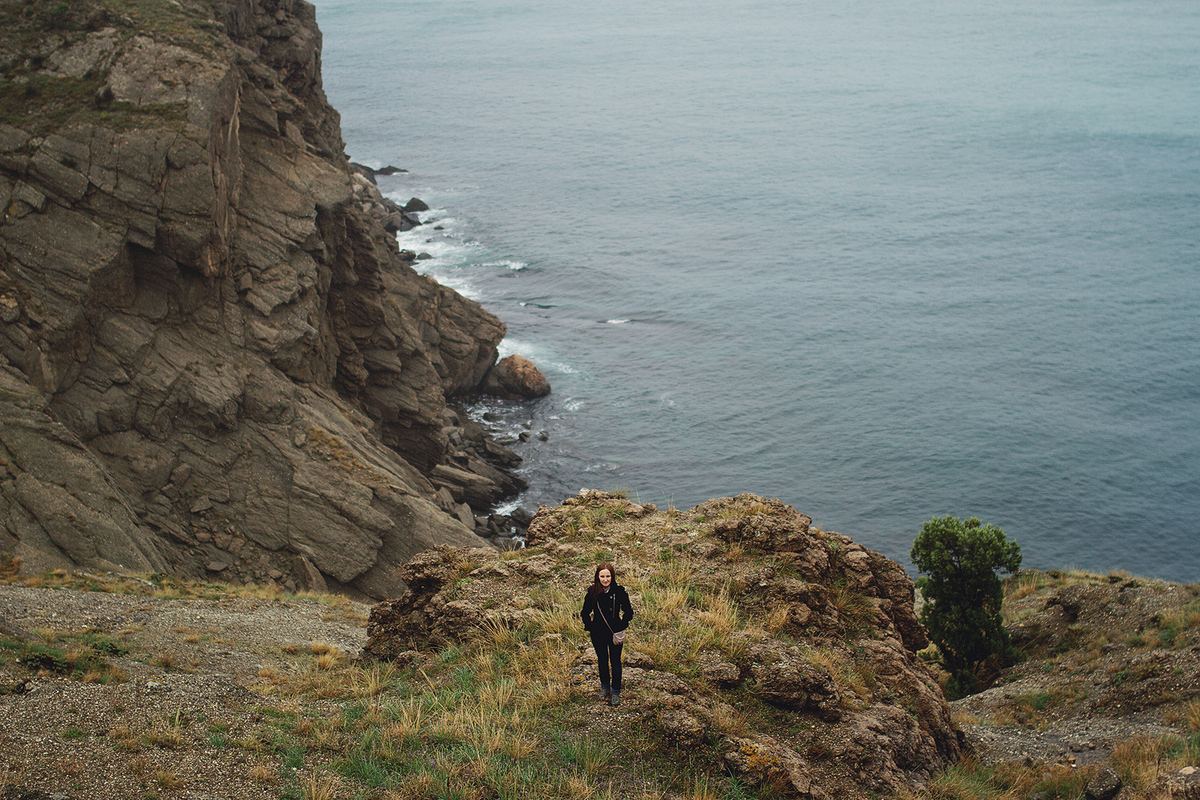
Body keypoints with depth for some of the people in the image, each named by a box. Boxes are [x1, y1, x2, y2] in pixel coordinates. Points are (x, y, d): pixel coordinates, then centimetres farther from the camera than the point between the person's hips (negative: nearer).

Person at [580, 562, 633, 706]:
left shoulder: (619, 591, -13)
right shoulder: (592, 592, -9)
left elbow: (628, 612, -3)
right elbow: (585, 613, 4)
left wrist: (622, 626, -9)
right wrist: (590, 627, -4)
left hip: (615, 633, -2)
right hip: (598, 633, 2)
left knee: (615, 662, 5)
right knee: (602, 661, 18)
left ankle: (615, 692, 18)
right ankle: (605, 687, 38)